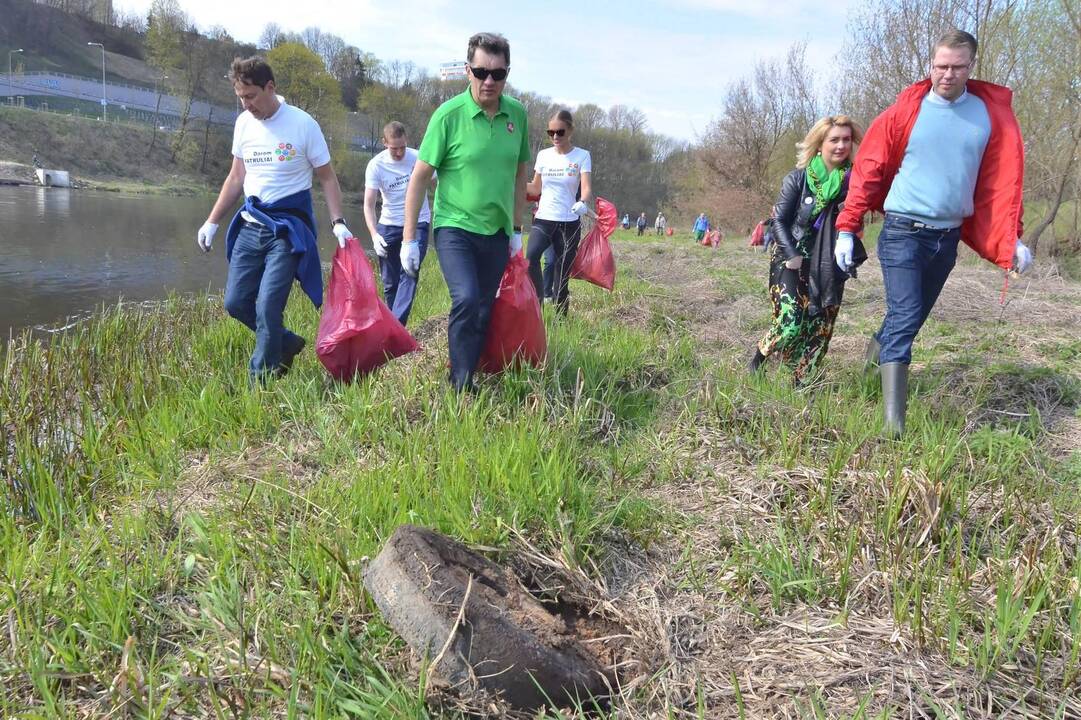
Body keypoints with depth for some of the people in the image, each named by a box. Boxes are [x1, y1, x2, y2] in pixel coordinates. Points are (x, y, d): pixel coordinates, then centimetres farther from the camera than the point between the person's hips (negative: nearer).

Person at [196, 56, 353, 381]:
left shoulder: (302, 124, -9)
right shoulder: (243, 123, 6)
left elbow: (327, 178, -3)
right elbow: (236, 178, 16)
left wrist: (337, 222, -16)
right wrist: (212, 222, 13)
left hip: (287, 228, -6)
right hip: (250, 224, 6)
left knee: (268, 306, -12)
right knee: (236, 303, 5)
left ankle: (261, 381, 2)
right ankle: (286, 343, 27)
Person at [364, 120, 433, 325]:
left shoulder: (419, 158, -9)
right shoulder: (376, 166, -9)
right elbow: (369, 204, -11)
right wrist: (374, 235, -25)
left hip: (417, 224, -2)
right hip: (388, 226, 2)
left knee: (409, 274, -18)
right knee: (390, 283, 5)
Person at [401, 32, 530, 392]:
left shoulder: (517, 113, 1)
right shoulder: (449, 114, -11)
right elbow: (419, 177, -7)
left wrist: (516, 229, 16)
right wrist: (409, 239, -8)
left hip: (496, 232, 5)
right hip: (454, 228, -5)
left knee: (483, 312, 10)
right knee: (466, 300, -22)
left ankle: (466, 374, 25)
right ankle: (461, 386, -10)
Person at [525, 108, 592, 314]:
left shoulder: (582, 156, -2)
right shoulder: (543, 155, 7)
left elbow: (587, 187, -14)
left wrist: (583, 203, -36)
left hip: (569, 222, -2)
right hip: (543, 219, 2)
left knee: (563, 272, 3)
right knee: (531, 256, -26)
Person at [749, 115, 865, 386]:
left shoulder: (852, 180, -3)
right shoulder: (798, 178, -7)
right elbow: (779, 221, -4)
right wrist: (792, 256, -14)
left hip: (829, 265, 3)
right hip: (793, 259, -3)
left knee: (820, 327, 1)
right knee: (790, 323, -11)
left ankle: (801, 381, 16)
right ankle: (761, 352, 18)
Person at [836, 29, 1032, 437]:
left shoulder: (993, 114, 3)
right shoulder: (905, 111, -6)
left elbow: (1004, 181, 3)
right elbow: (868, 170, -4)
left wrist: (1012, 240, -4)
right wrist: (846, 230, -9)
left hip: (948, 237, 4)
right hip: (903, 232, -4)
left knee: (913, 317, 17)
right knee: (904, 319, -13)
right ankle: (894, 422, -14)